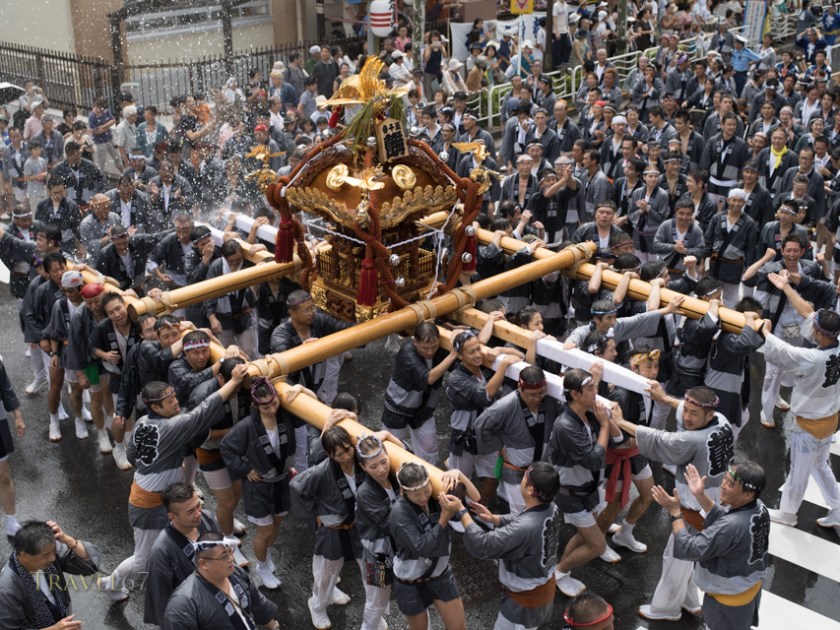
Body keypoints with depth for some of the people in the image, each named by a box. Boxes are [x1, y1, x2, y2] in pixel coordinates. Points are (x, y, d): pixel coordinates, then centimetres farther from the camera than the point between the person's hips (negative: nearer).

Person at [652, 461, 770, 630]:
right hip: (750, 588, 7)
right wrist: (700, 496, -8)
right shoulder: (759, 508, -16)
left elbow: (689, 549, -32)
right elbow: (722, 519, 1)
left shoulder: (731, 527, -42)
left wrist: (675, 511, -26)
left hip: (728, 600, -7)